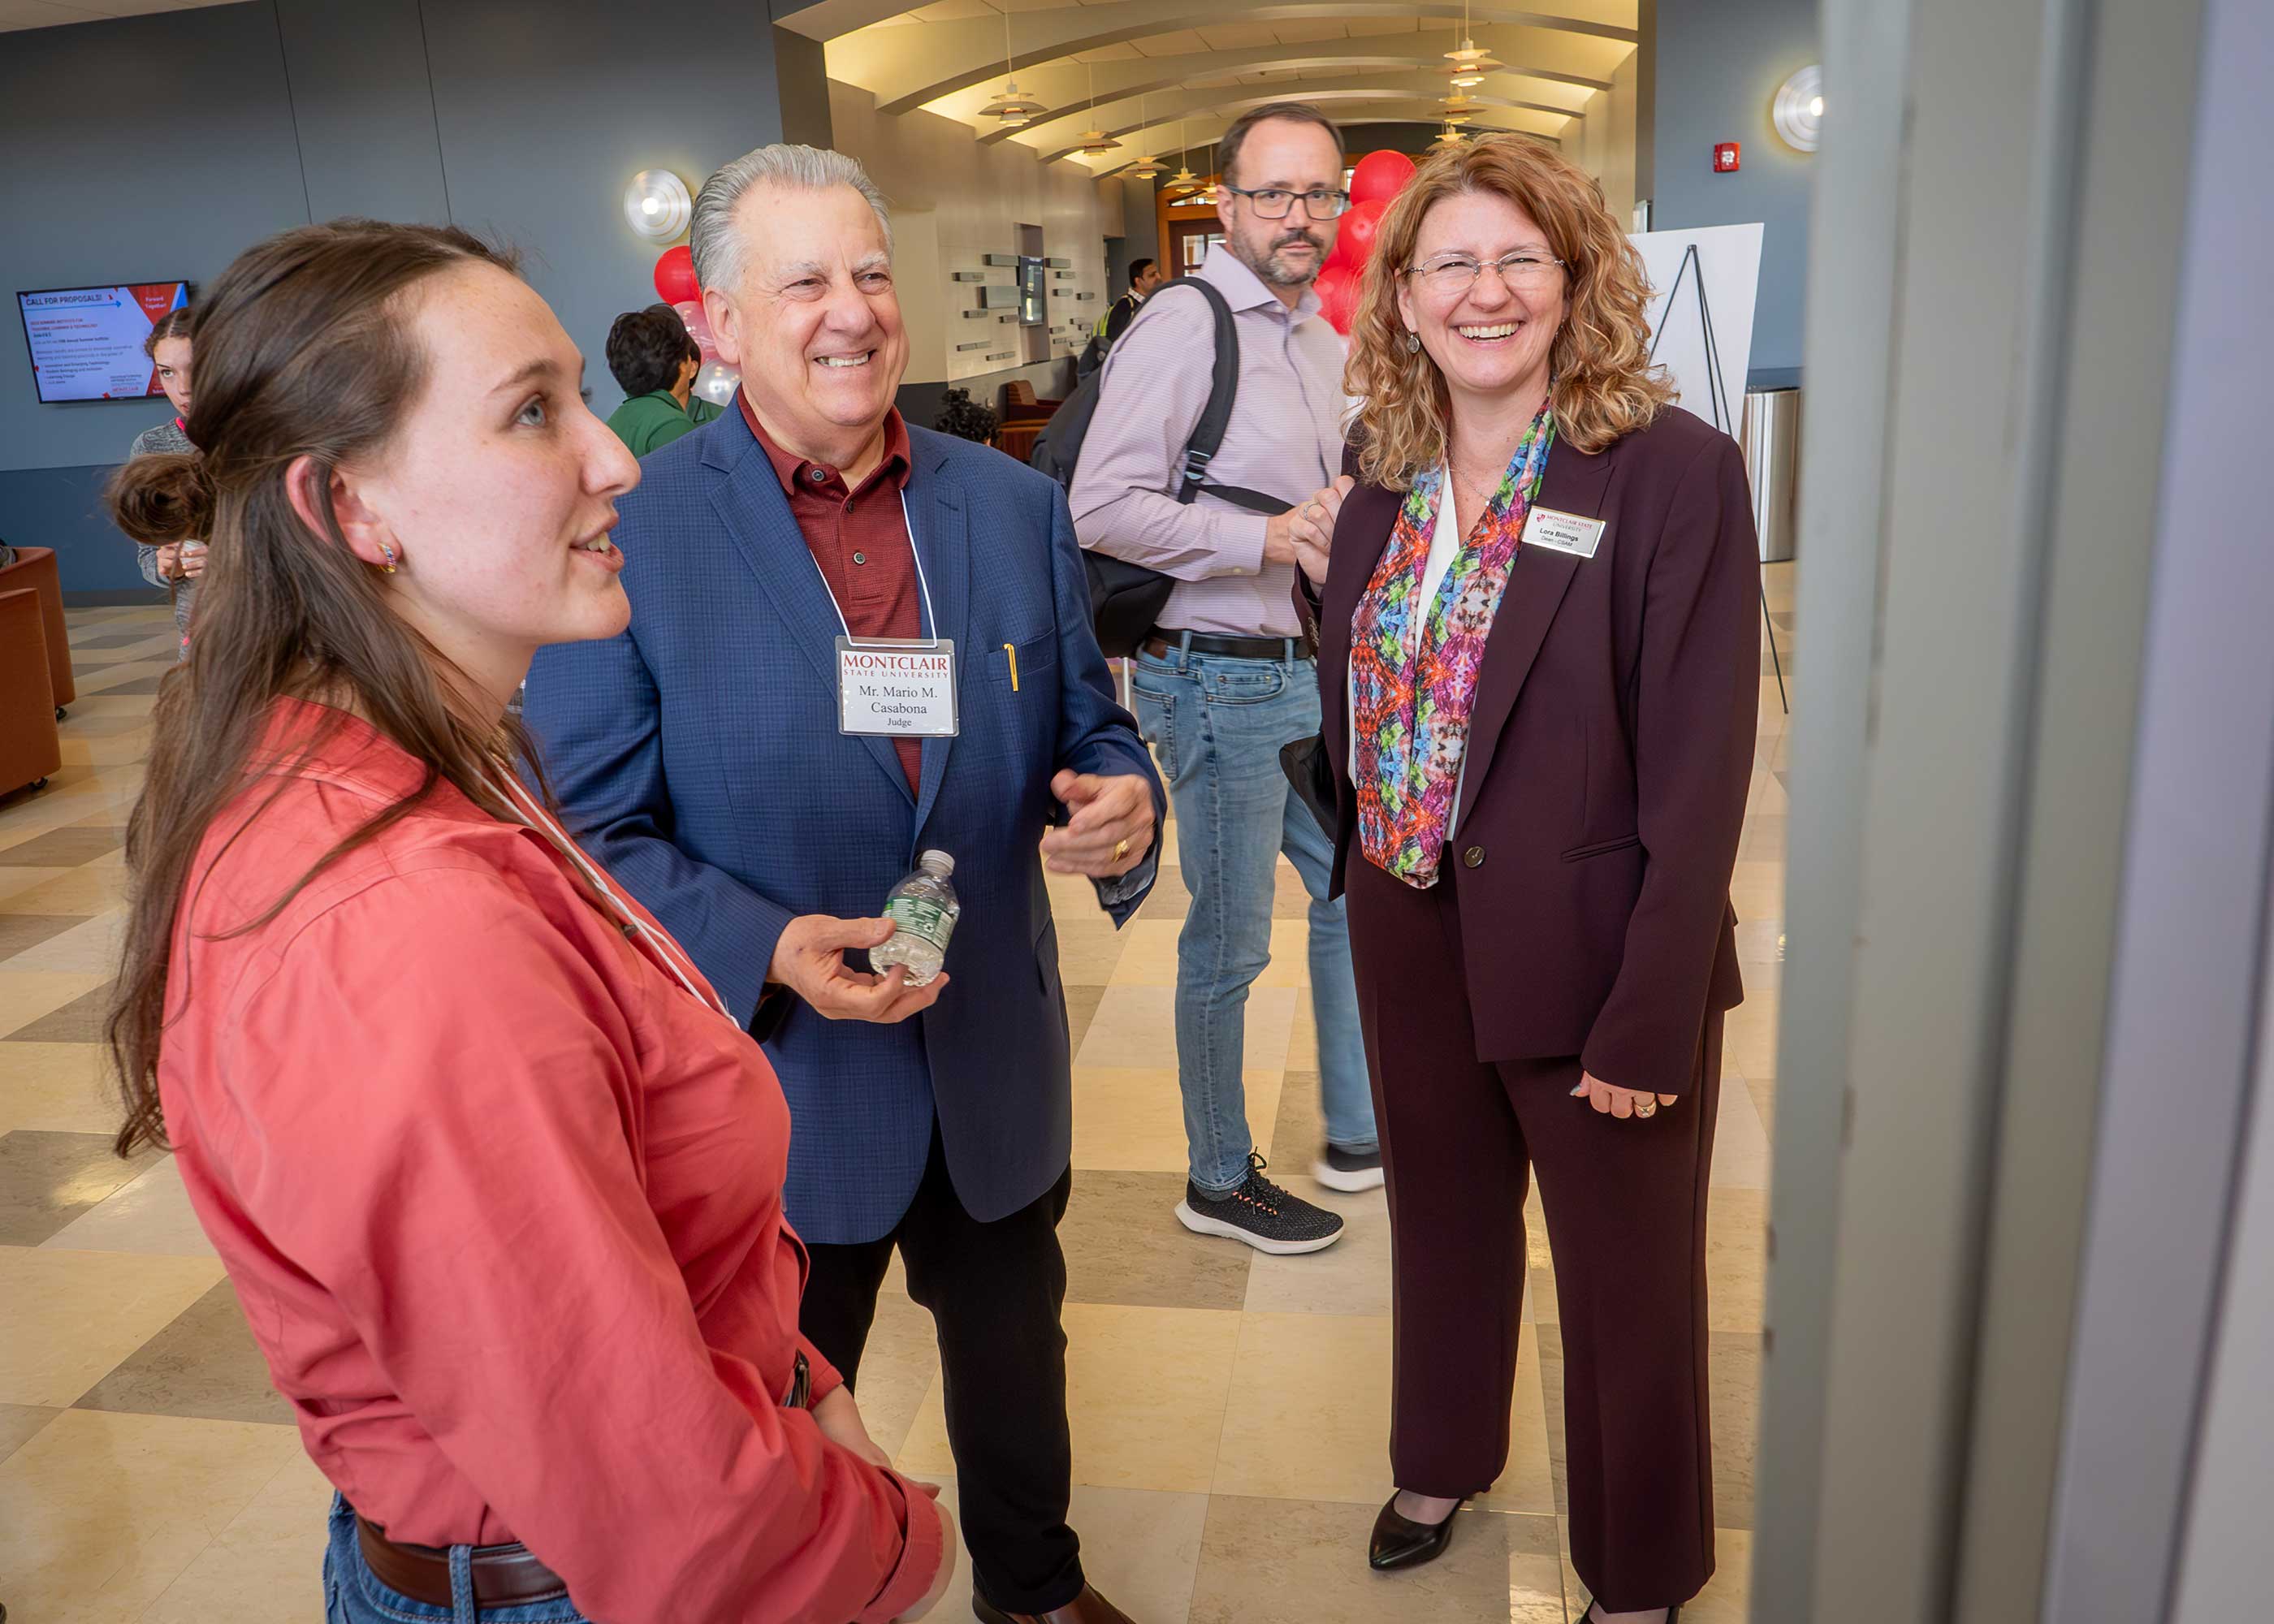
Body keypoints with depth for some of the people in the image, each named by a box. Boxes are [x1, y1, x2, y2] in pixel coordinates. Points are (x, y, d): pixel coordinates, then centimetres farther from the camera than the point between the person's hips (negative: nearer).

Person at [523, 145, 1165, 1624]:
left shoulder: (1017, 508, -1)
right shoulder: (631, 532, -14)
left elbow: (1089, 727, 6)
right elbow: (589, 828, -12)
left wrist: (1122, 799, -17)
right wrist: (766, 949, -27)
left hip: (997, 1066, 4)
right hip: (772, 1081, -3)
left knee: (1014, 1356, 27)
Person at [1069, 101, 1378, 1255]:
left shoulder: (1323, 338, 15)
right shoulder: (1183, 326, -14)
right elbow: (1103, 509, -23)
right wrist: (1271, 539, -21)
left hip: (1311, 673, 9)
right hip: (1220, 681, -9)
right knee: (1228, 942, 2)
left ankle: (1358, 1134, 36)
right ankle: (1218, 1183, 22)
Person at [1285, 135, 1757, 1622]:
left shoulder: (1676, 471, -15)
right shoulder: (1387, 474, 3)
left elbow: (1700, 775, -18)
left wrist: (1649, 1022, -18)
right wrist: (1330, 581, 0)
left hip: (1587, 962, -5)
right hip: (1412, 942, 6)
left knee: (1626, 1281, 14)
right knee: (1443, 1221, 24)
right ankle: (1443, 1460, 51)